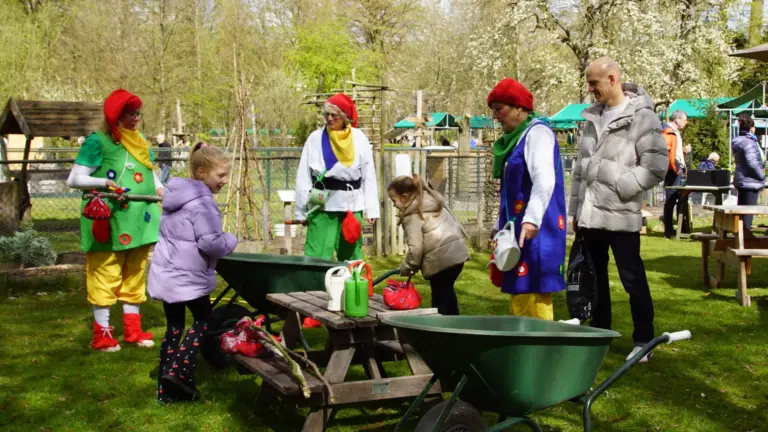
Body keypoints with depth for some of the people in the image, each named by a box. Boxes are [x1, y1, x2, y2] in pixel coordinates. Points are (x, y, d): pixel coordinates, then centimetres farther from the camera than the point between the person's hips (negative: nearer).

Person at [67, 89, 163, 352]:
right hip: (109, 222, -6)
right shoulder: (98, 141, -7)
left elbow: (150, 172, 22)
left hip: (139, 221, 7)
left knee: (135, 275, 13)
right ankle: (102, 334, 10)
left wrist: (159, 188, 1)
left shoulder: (141, 142, 13)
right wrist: (105, 183, -24)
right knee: (106, 276, 0)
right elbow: (74, 179, -10)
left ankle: (133, 329, 23)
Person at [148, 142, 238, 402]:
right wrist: (231, 241, -5)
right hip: (188, 277, -8)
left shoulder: (176, 195, 12)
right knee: (203, 322, 9)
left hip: (166, 273, 8)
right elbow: (210, 243, -25)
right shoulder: (202, 202, -18)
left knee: (173, 326, 13)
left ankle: (167, 389, 16)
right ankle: (178, 371, -4)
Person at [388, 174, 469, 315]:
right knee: (447, 289, 24)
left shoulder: (412, 215, -8)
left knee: (439, 297, 3)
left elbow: (416, 247, -13)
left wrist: (406, 267, 3)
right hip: (457, 251, 9)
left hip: (441, 258, -9)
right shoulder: (431, 199, 17)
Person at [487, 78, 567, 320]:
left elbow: (544, 180, -24)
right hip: (519, 231, 10)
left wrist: (531, 219, -35)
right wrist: (504, 228, 23)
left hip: (535, 231, -10)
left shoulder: (537, 132, -9)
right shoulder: (515, 138, 19)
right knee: (519, 298, 11)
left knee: (534, 301, -10)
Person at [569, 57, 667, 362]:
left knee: (633, 280, 1)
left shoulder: (642, 117, -8)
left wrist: (618, 186, -16)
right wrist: (575, 208, 15)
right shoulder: (593, 118, 13)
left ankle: (643, 340, 14)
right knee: (594, 278, 15)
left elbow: (656, 166, -14)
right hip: (590, 215, 7)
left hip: (620, 215, -7)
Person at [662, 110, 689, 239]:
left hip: (678, 171, 10)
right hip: (672, 171, -10)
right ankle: (668, 231, -2)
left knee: (682, 199, 13)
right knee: (671, 200, -7)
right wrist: (674, 168, -22)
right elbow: (665, 150, -24)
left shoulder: (675, 132, 20)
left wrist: (682, 168, 17)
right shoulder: (668, 131, -12)